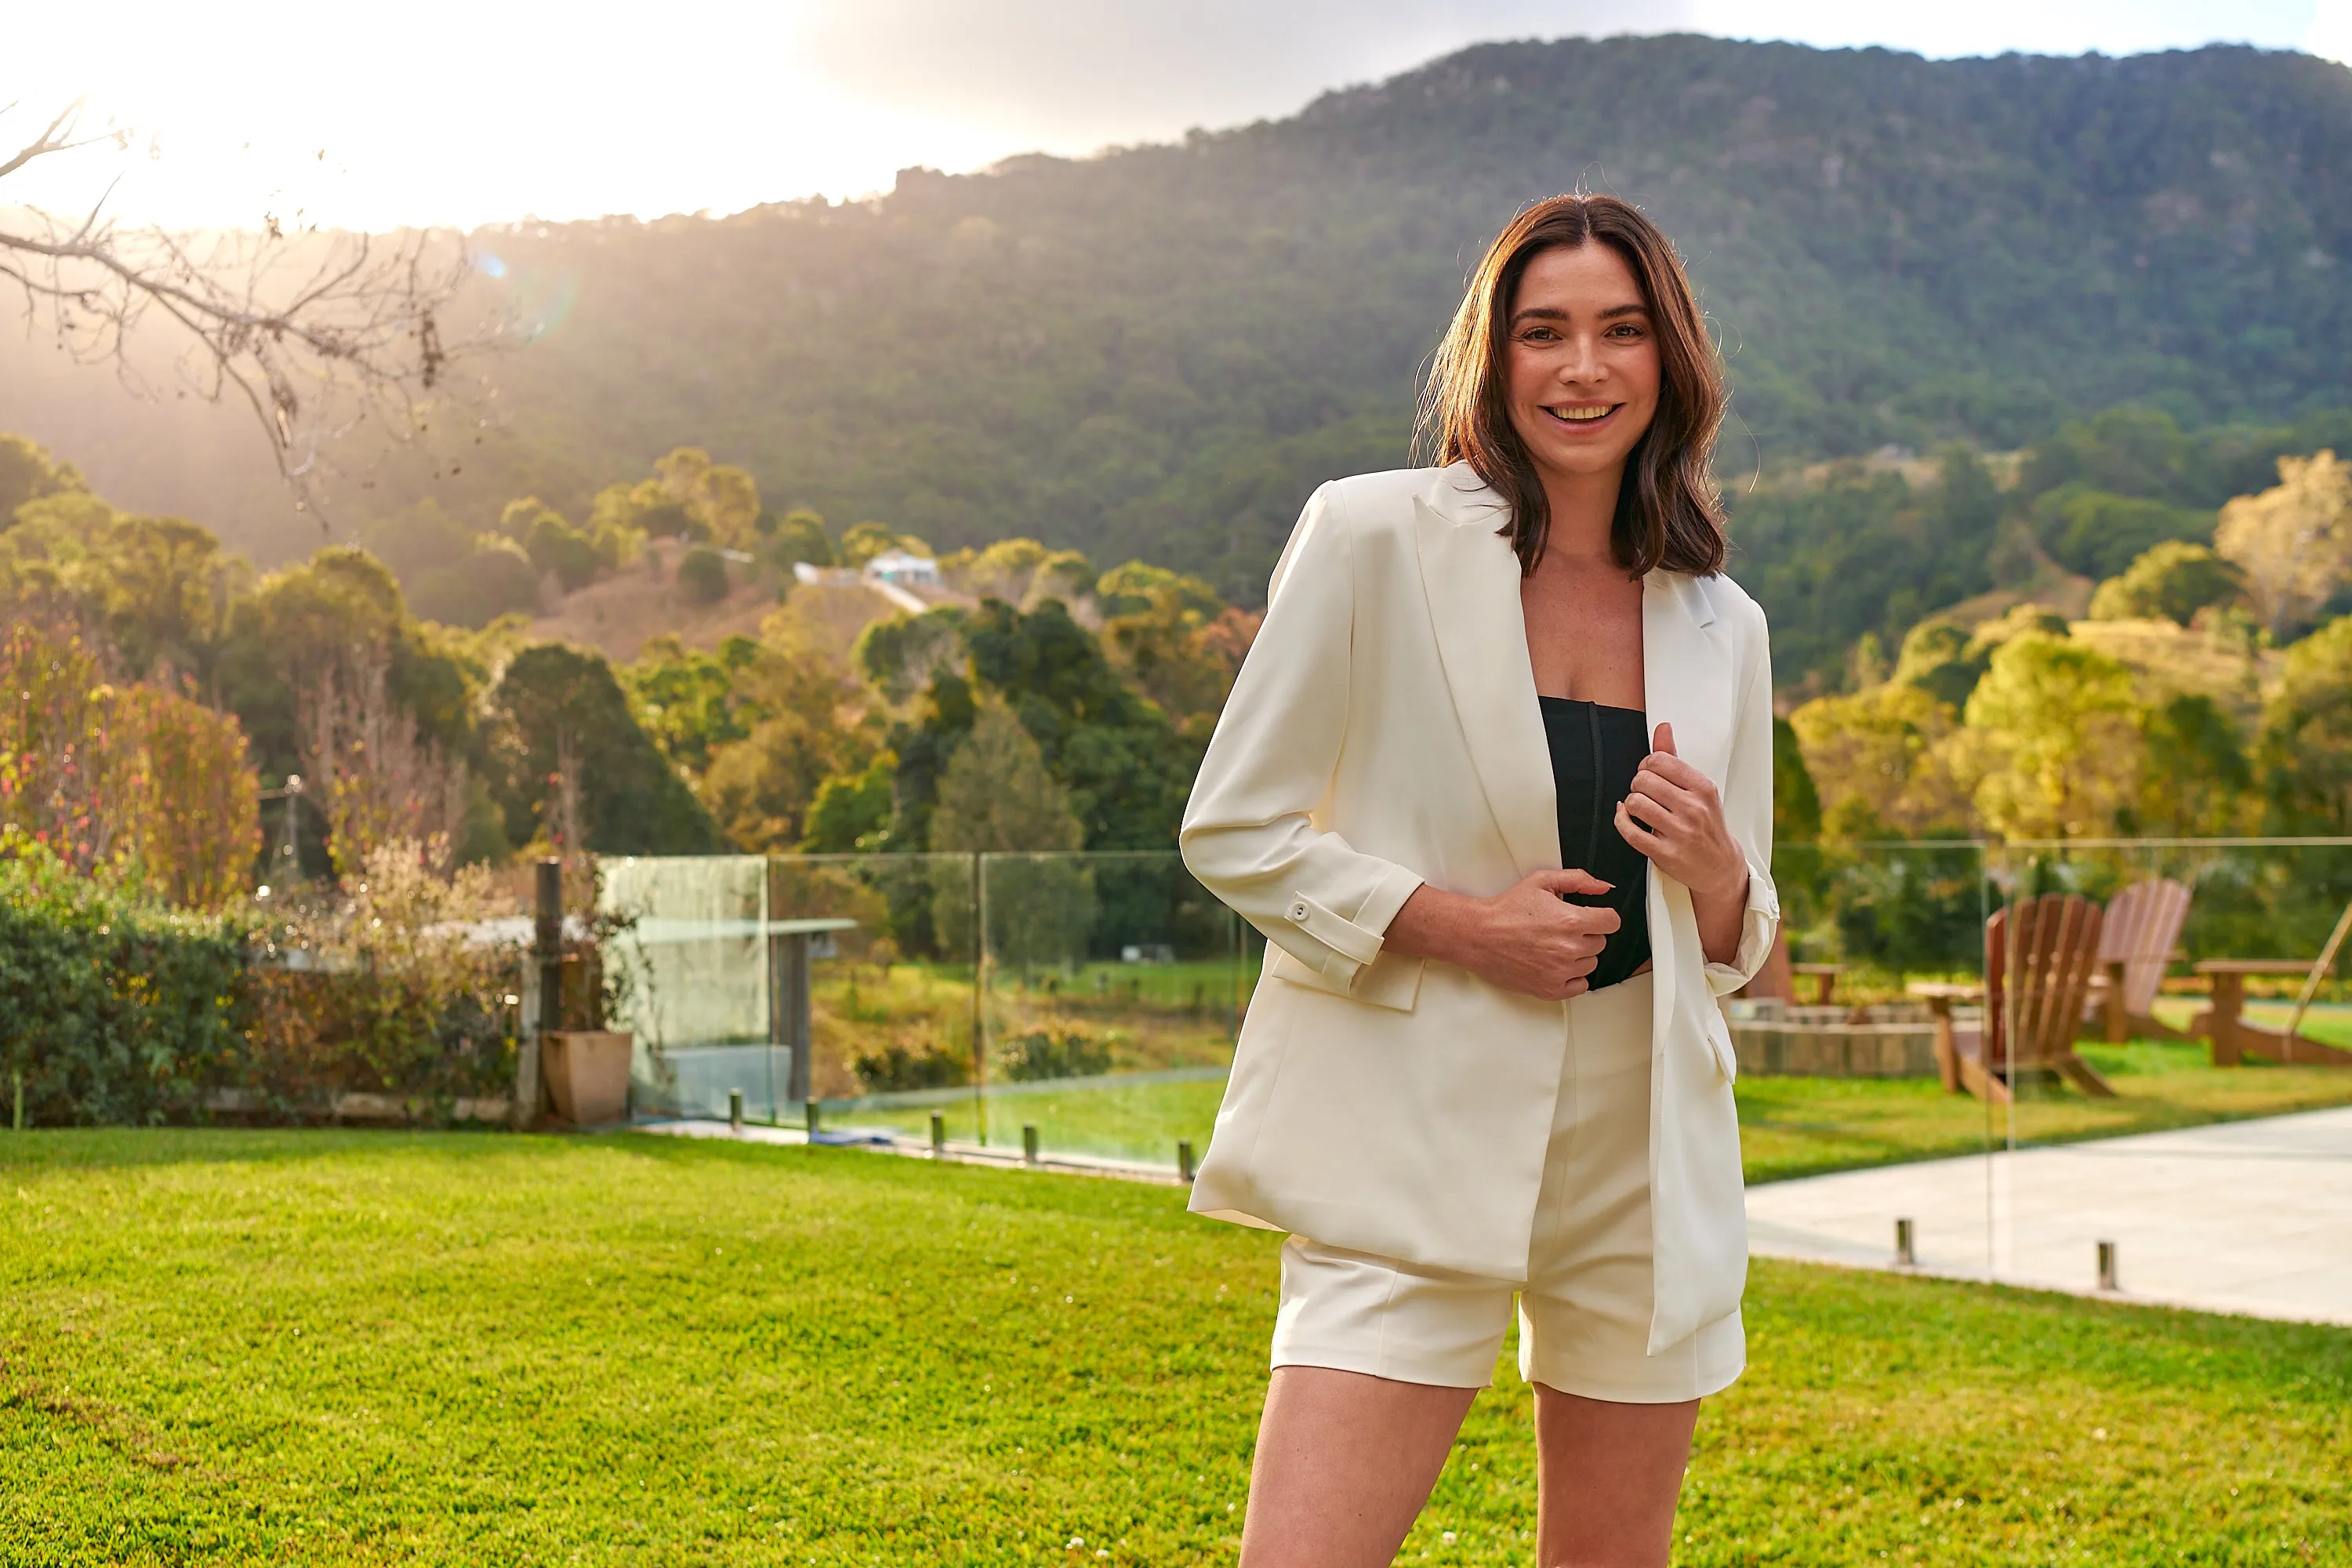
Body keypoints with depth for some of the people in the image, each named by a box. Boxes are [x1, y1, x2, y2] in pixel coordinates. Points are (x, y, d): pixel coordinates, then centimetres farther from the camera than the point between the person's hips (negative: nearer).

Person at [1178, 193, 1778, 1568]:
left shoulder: (1720, 625, 10)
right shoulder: (1374, 539, -4)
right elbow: (1233, 830, -3)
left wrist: (1715, 872, -6)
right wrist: (1449, 921, -15)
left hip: (1643, 1151, 5)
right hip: (1418, 1145, -4)